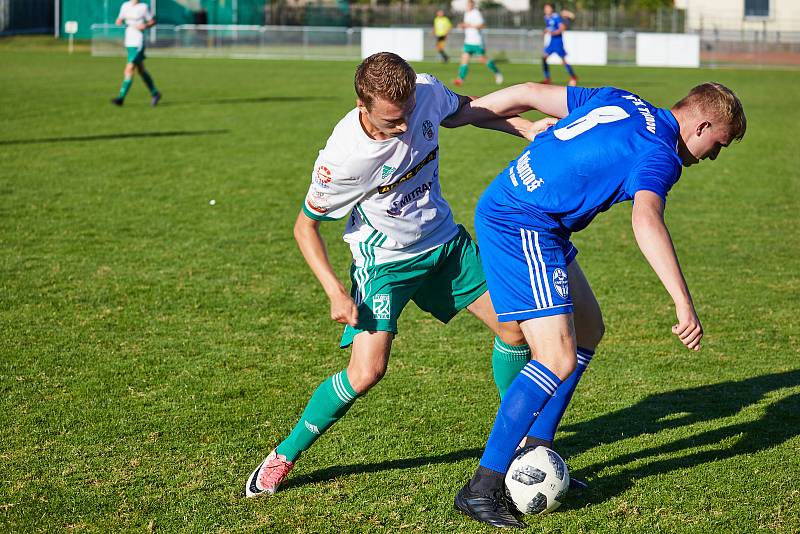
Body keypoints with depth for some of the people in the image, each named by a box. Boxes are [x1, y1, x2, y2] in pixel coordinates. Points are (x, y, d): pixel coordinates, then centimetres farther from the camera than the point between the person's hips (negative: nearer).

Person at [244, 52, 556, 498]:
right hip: (384, 261, -6)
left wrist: (525, 127, -2)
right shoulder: (344, 157, -31)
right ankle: (284, 457, 1)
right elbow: (306, 227, -15)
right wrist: (337, 293, -23)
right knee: (366, 372, -19)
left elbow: (463, 110, 9)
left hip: (445, 242, 6)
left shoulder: (427, 92, -18)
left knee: (515, 328, 4)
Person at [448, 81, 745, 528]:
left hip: (500, 206, 10)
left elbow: (530, 93, 15)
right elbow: (646, 222, -31)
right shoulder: (661, 155, -12)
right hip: (523, 227, -10)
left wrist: (464, 112, 26)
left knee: (588, 330, 17)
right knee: (559, 360, -14)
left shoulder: (619, 101, 14)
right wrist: (684, 303, -35)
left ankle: (534, 452, 22)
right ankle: (482, 489, -11)